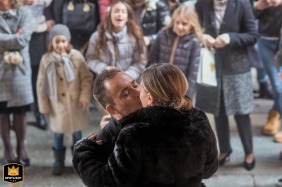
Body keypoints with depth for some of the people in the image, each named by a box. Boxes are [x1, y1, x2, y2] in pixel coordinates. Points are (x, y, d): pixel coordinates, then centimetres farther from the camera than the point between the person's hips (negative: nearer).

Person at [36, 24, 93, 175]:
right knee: (58, 134, 13)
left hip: (75, 103, 0)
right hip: (57, 105, 0)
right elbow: (41, 85, -2)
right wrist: (44, 106, 0)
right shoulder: (46, 59, -8)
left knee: (77, 133, 14)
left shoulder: (76, 56, -11)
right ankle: (59, 161, 32)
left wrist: (85, 96, -13)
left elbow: (87, 78, -4)